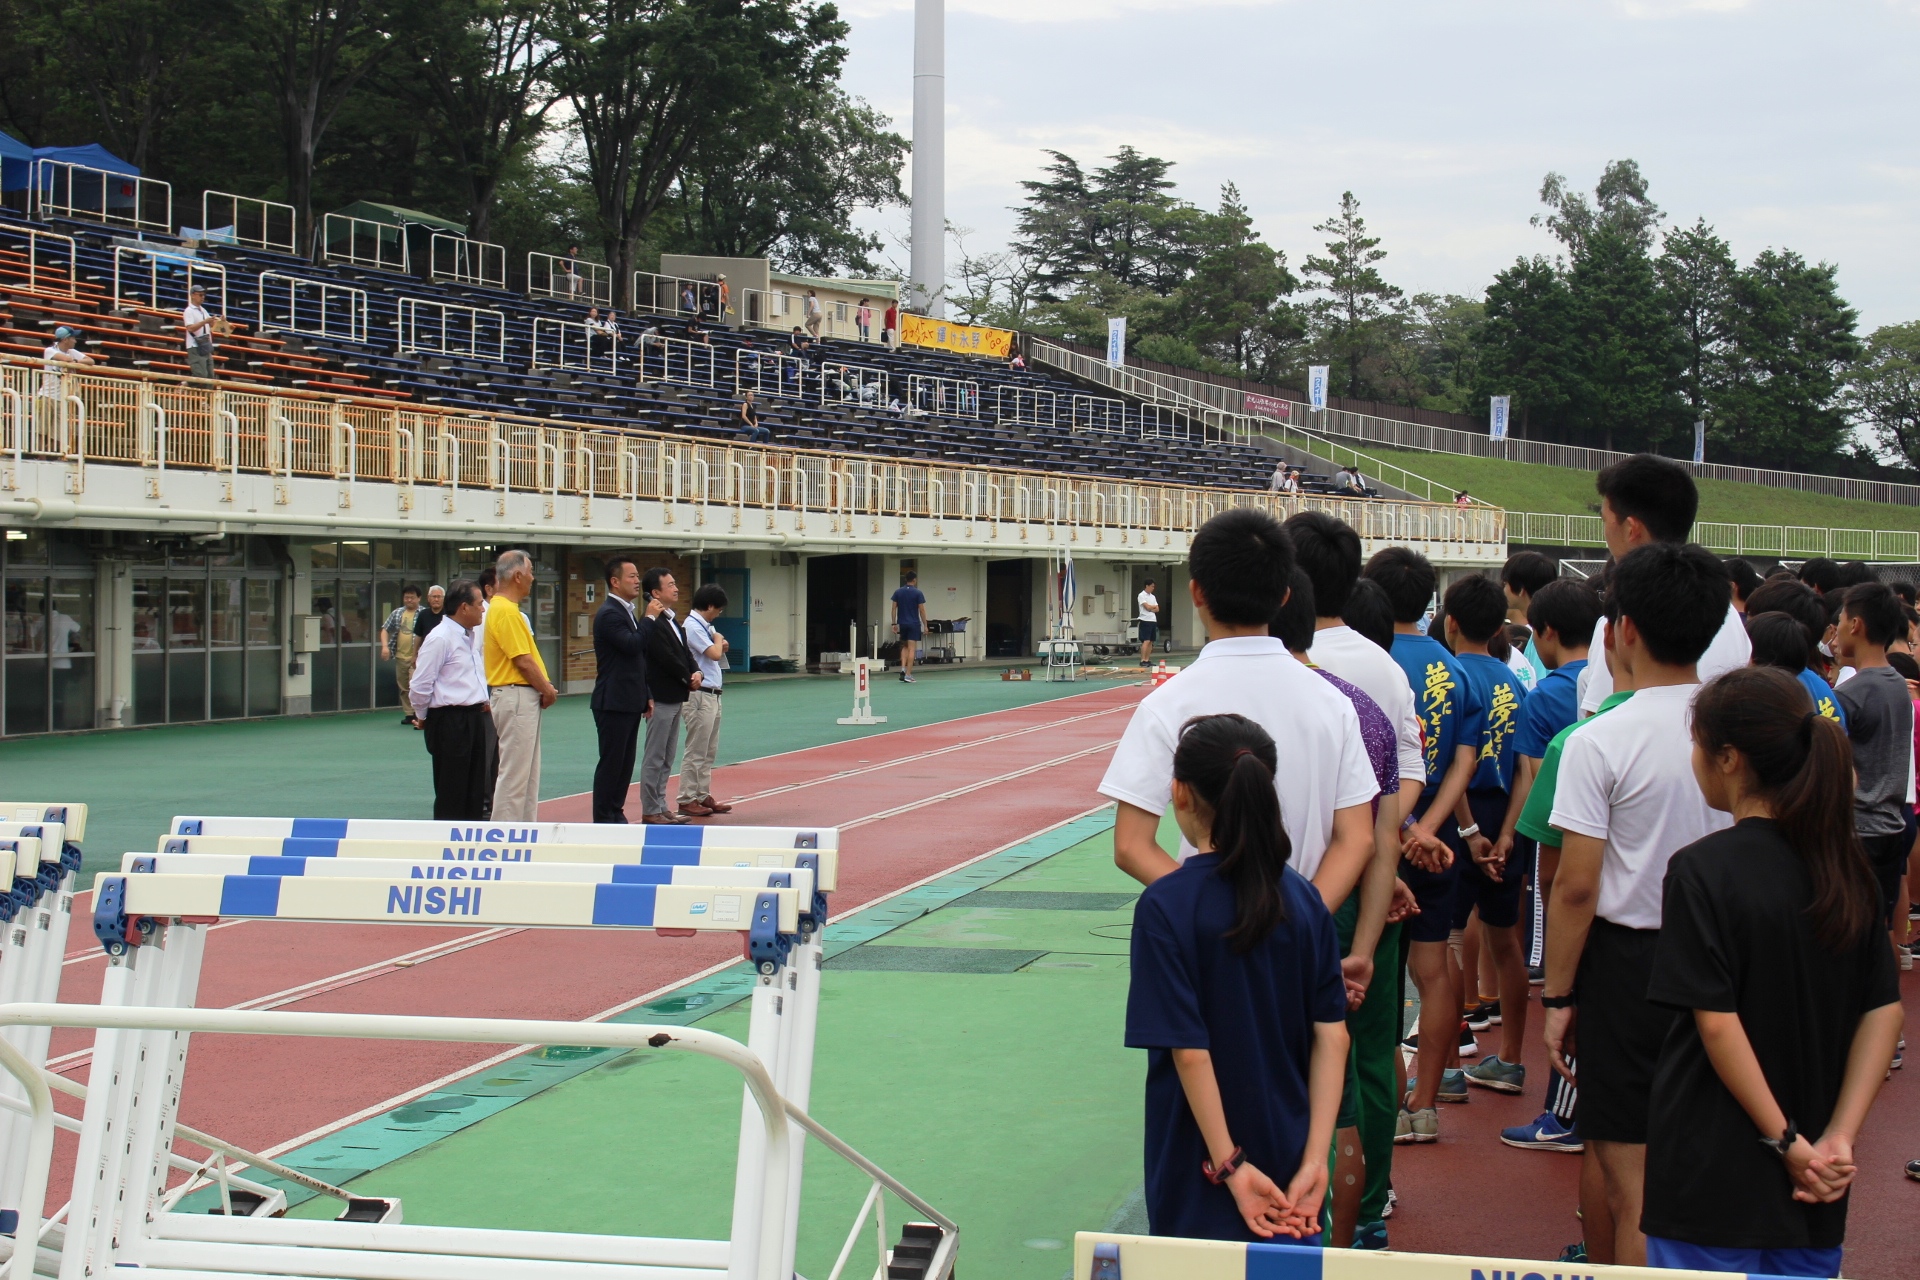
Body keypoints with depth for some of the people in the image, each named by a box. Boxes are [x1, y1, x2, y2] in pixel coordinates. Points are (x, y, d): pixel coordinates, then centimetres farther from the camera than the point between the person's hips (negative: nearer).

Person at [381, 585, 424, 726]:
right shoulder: (397, 613, 10)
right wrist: (385, 646, -3)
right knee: (404, 687, 10)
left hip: (416, 657, -5)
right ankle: (408, 714, 19)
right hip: (400, 656, 6)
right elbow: (385, 629, 12)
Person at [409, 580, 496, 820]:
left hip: (475, 717, 8)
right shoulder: (440, 638, -14)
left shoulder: (473, 636, 13)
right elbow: (420, 685, -12)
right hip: (449, 722, -8)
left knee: (474, 792, 12)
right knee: (451, 797, -3)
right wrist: (422, 717, -1)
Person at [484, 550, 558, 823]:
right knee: (514, 774, -7)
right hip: (516, 697, -11)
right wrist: (548, 690, -8)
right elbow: (523, 661, -20)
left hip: (524, 698, 11)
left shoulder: (508, 609, 15)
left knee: (528, 774, 14)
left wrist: (545, 687, 4)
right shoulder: (505, 611, -16)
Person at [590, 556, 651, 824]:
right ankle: (603, 820, 1)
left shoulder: (627, 612, 17)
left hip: (630, 702, 9)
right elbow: (632, 645, -26)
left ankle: (616, 814, 17)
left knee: (626, 763, 11)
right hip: (614, 702, -9)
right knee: (611, 762, -4)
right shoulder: (609, 614, -14)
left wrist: (646, 696, 20)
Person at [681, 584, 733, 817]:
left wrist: (720, 645, 1)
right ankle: (687, 800, -1)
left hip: (712, 695, 10)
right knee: (696, 752, -6)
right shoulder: (692, 626, -15)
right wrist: (718, 640, -2)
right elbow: (714, 654, -22)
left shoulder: (703, 625, 15)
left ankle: (703, 796, 19)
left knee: (709, 752, 13)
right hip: (700, 695, -10)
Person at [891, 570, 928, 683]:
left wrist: (894, 624, 9)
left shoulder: (898, 592, 3)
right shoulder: (917, 593, -7)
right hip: (914, 624, -4)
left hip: (902, 624, 4)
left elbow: (894, 609, 3)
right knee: (911, 649, -2)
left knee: (904, 647, 20)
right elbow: (922, 610, -7)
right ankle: (908, 675, -6)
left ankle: (903, 669, 1)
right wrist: (925, 626, -1)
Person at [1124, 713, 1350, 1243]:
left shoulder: (1164, 907, -15)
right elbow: (1332, 1036, -4)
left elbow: (1189, 1050, -19)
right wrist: (1314, 1161, -5)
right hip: (1289, 1162, 4)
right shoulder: (1304, 899, -1)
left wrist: (1230, 1166, -15)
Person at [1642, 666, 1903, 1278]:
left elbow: (1716, 1022, -19)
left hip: (1714, 1178, -6)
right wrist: (1839, 1136, -4)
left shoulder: (1703, 869, -15)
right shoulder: (1844, 864, 4)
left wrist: (1788, 1142, -13)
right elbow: (1885, 1009, 2)